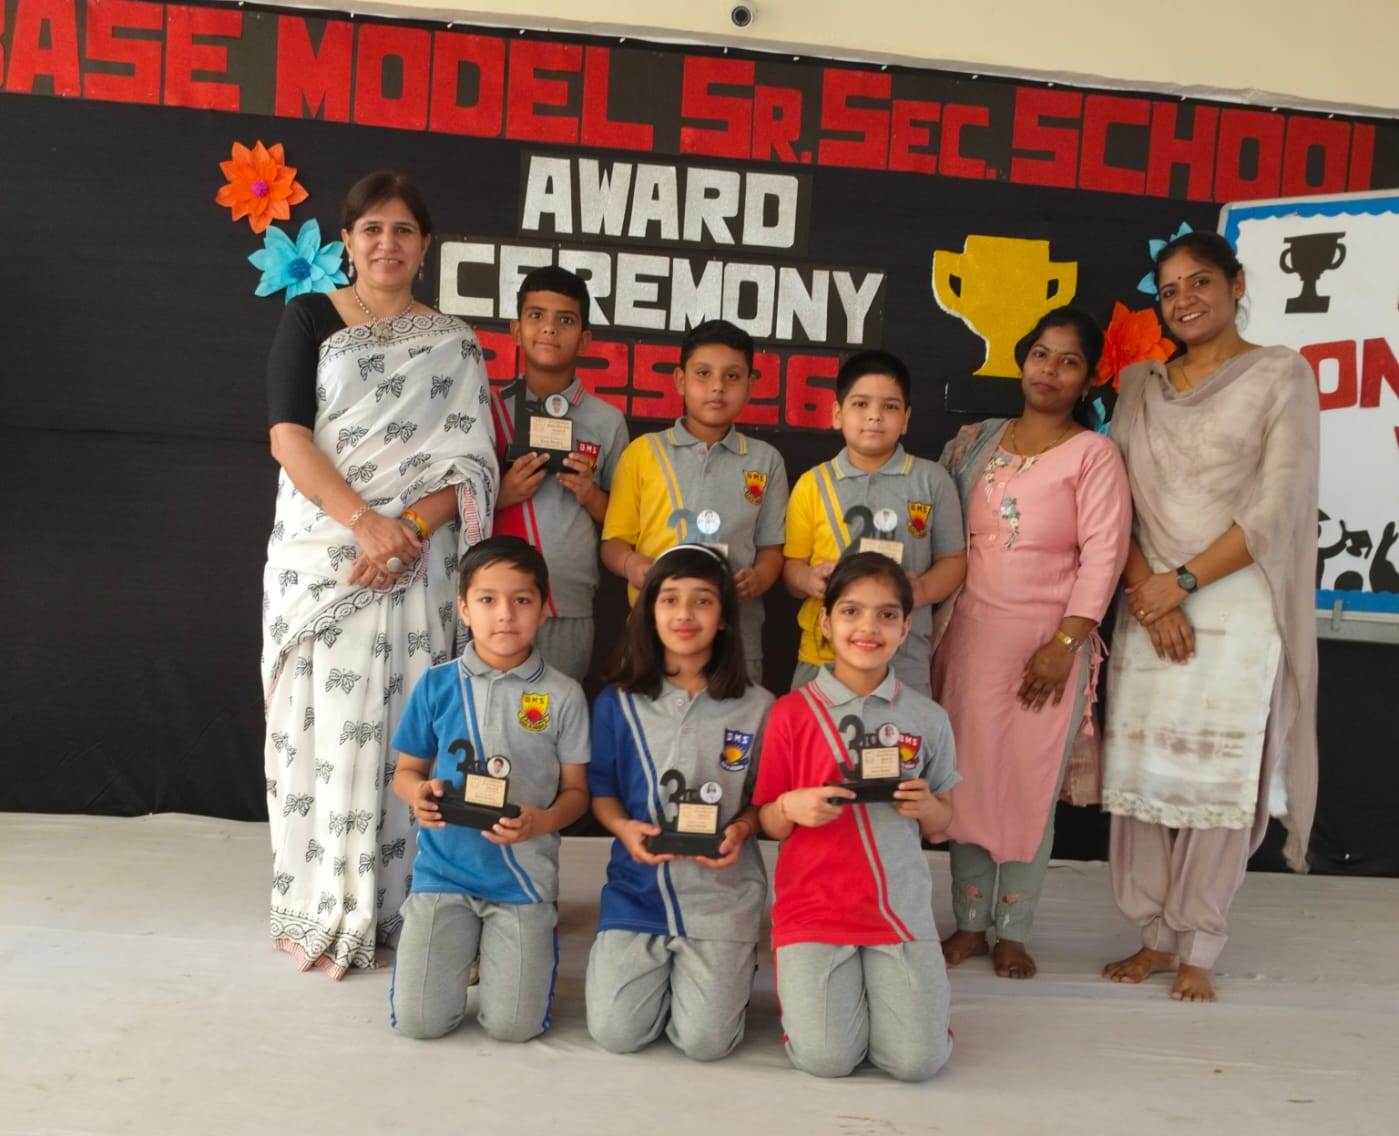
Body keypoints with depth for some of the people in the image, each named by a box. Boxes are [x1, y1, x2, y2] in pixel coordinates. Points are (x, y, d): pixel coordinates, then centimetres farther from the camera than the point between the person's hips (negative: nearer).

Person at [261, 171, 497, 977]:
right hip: (318, 551, 0)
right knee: (319, 722, 1)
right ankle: (318, 906, 12)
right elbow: (288, 434, -4)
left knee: (394, 724, -1)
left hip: (413, 562, 0)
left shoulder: (453, 344, 10)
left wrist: (406, 531, -16)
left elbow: (469, 466, 1)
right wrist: (363, 519, -17)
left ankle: (382, 908, 9)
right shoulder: (311, 317, 8)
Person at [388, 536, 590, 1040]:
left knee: (512, 1025, -6)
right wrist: (420, 795, -15)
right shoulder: (436, 685, -2)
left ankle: (535, 941, 26)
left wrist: (541, 822, -20)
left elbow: (576, 791, 1)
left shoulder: (562, 695, -5)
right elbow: (406, 771, 9)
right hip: (443, 869, 1)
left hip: (524, 877, -1)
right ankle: (462, 942, 27)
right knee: (419, 1021, -5)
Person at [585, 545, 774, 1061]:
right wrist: (624, 828, -14)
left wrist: (742, 829, -14)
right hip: (636, 887, 1)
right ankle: (662, 965, 26)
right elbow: (601, 791, 6)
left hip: (721, 891, -1)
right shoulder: (618, 704, 0)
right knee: (615, 1033, -7)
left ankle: (731, 965, 24)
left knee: (705, 1041, -9)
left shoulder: (756, 707, -2)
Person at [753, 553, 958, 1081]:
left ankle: (901, 982, 21)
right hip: (813, 907, -1)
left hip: (900, 908, 1)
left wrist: (926, 807, -11)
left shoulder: (927, 719, 3)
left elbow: (940, 824, 12)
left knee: (917, 1060, -10)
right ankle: (803, 983, 19)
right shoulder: (792, 712, -2)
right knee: (826, 1057, -13)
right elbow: (768, 822, 4)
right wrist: (792, 807, -18)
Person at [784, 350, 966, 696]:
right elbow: (793, 566, 9)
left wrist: (923, 590, -13)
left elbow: (953, 559, 8)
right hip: (823, 654, 1)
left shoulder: (932, 480, 3)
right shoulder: (812, 484, 4)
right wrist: (808, 580, -14)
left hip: (905, 658, 0)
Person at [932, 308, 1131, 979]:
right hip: (970, 635, 4)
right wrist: (932, 630, 5)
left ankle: (1013, 932, 16)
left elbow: (1103, 554, -9)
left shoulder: (1092, 453, -3)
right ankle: (969, 923, 20)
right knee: (967, 778, 6)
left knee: (1029, 785, 2)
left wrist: (1064, 644, -16)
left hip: (1047, 642, -3)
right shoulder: (978, 443, 10)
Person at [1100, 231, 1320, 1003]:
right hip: (1149, 606, 3)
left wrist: (1183, 580, -11)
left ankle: (1197, 949, 13)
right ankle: (1154, 936, 18)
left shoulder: (1282, 375, 2)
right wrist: (1146, 592, -8)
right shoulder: (1140, 386, 13)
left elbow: (1276, 508, -7)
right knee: (1139, 776, 3)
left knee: (1221, 782, -1)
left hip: (1236, 606, -3)